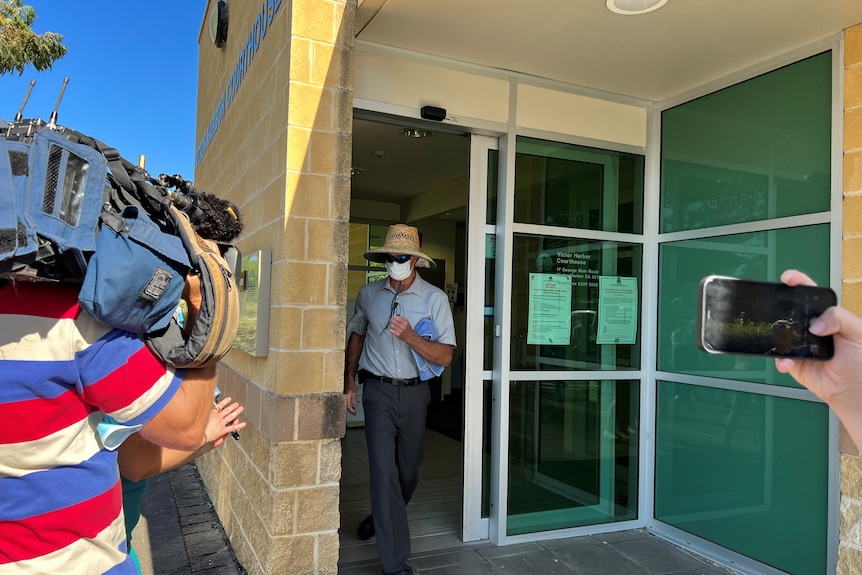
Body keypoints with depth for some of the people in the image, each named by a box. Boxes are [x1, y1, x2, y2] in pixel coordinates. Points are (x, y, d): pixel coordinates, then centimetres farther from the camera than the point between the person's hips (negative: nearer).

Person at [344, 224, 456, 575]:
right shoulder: (368, 294, 2)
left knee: (408, 469, 15)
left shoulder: (434, 298, -6)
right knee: (384, 471, -5)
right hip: (378, 391, 0)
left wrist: (410, 337, -24)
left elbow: (445, 357, -9)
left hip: (414, 392, 0)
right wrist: (350, 383, 12)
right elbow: (356, 335, 16)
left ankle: (384, 517, 47)